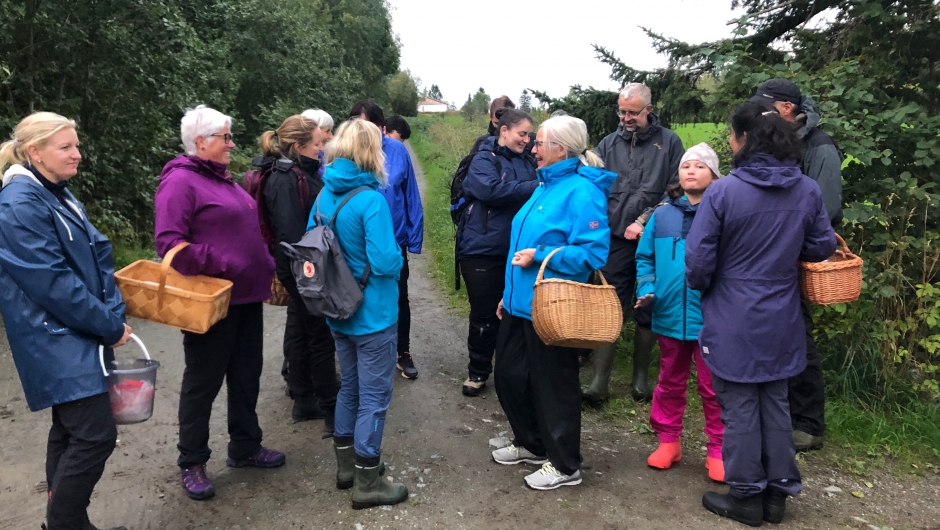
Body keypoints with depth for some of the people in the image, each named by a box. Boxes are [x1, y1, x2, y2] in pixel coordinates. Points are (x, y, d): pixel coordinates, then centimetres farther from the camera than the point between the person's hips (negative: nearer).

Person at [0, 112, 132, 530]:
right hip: (56, 340, -9)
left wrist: (114, 315, -4)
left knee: (70, 429, 17)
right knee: (96, 434, -10)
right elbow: (53, 282, -21)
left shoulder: (59, 195, 12)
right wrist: (109, 327, -15)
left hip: (76, 337, 9)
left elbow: (96, 257, 10)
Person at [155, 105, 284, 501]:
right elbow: (168, 242, -22)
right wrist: (217, 265, -27)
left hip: (245, 297, 9)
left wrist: (265, 271, 13)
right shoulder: (180, 181, -13)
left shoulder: (222, 178, 14)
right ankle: (191, 463, 22)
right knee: (203, 382, 6)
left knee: (246, 376, 17)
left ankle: (245, 447, 33)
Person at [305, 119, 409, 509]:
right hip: (373, 314, -8)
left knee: (349, 388, 20)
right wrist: (399, 259, -4)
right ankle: (367, 483, 15)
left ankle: (347, 465, 34)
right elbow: (386, 261, -25)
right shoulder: (370, 200, -21)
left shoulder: (325, 194, 2)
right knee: (374, 395, 4)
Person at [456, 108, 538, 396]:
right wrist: (535, 188, -23)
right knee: (484, 315, 4)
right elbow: (491, 190, -25)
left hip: (515, 251, 5)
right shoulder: (484, 159, -7)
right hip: (483, 250, -5)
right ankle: (478, 371, 21)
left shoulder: (525, 163, 12)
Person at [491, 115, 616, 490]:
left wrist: (540, 256, -22)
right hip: (521, 302, 10)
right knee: (509, 374, 18)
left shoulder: (581, 192, -17)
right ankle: (530, 443, 40)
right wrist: (510, 291, 20)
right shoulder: (546, 186, 13)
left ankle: (564, 465, 24)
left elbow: (592, 253, -23)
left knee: (552, 385, 4)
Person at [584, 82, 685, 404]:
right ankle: (599, 381, 6)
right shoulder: (608, 145, 9)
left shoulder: (669, 142, 2)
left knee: (647, 312, 9)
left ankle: (640, 378, 23)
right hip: (615, 241, 1)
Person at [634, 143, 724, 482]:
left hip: (712, 317, -3)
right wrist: (646, 289, -3)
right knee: (670, 382, 17)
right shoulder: (662, 215, 5)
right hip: (670, 314, 3)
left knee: (713, 386, 8)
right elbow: (645, 257, 11)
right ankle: (668, 440, 33)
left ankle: (718, 450, 23)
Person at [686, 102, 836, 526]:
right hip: (781, 319, 5)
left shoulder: (723, 191, -18)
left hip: (733, 320, -4)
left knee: (740, 406, 8)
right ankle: (778, 491, 28)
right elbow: (822, 247, 6)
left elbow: (698, 259, -16)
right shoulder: (808, 190, -3)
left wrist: (700, 286, 4)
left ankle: (746, 495, 19)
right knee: (775, 401, 17)